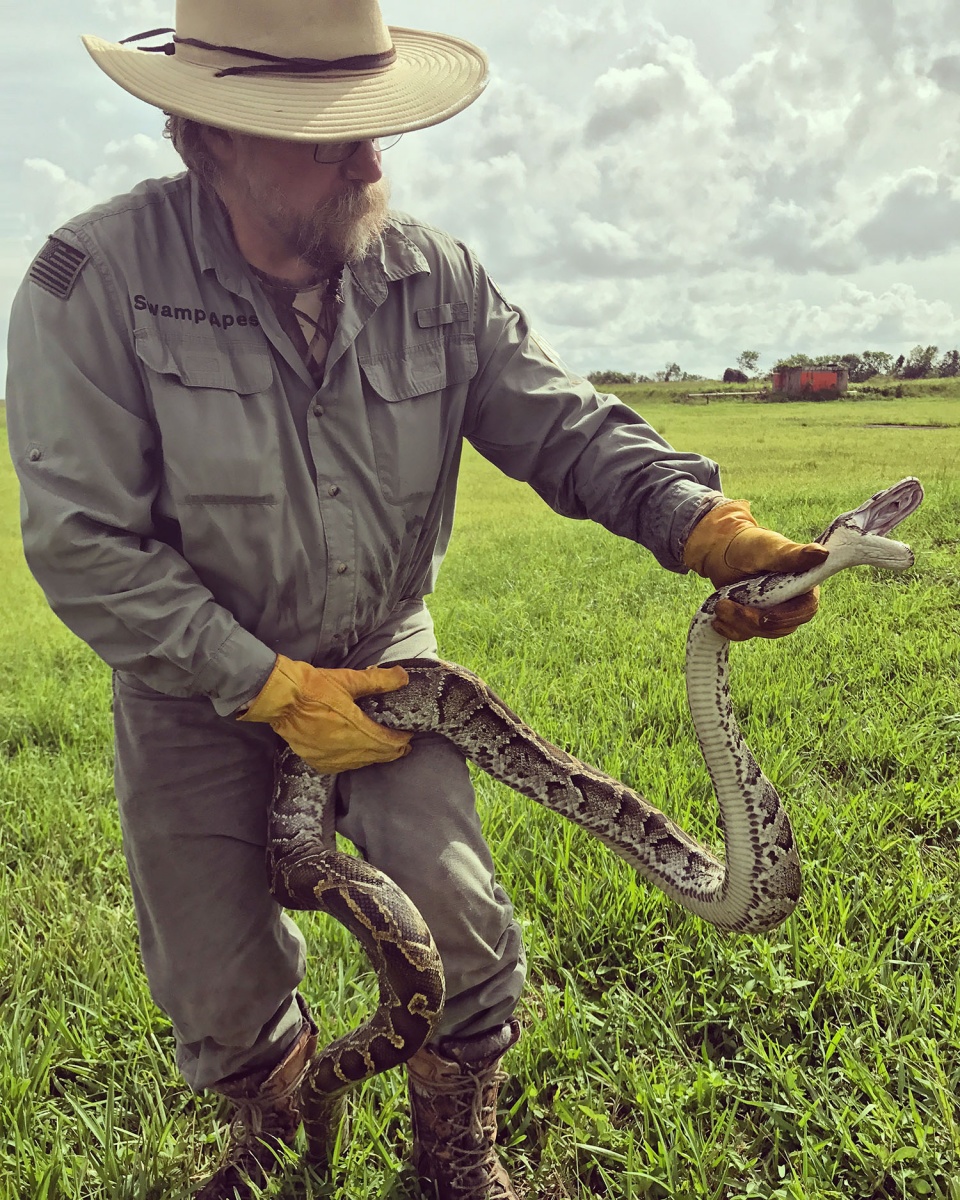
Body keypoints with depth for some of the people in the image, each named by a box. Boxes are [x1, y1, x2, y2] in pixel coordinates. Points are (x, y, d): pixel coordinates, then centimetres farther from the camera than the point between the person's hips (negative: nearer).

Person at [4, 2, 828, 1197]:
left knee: (462, 927, -8)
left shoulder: (433, 275, -10)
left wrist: (714, 528, -27)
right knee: (218, 995, 11)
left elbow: (567, 427, -9)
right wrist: (277, 691, -21)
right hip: (198, 690, -1)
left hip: (379, 661, 2)